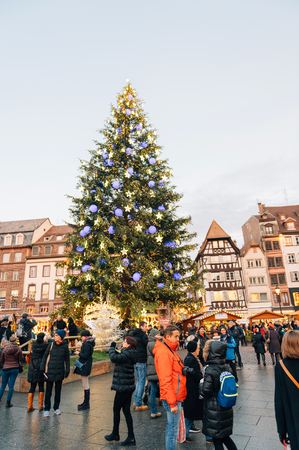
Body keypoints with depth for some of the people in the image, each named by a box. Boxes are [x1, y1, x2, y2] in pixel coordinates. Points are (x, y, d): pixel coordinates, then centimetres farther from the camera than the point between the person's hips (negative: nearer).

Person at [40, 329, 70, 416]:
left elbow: (67, 359, 4)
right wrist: (42, 368, 0)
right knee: (48, 391, 5)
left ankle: (56, 408, 27)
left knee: (58, 391, 11)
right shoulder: (51, 344, -5)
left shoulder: (65, 346, -4)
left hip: (60, 372, 1)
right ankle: (47, 409, 20)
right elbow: (45, 356, 3)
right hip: (50, 371, -1)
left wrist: (67, 371, 3)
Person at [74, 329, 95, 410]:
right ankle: (86, 402, 28)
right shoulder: (89, 343, 10)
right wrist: (81, 352, 8)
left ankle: (86, 404, 8)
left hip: (84, 366, -10)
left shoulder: (86, 344, -20)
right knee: (86, 385, 18)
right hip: (86, 366, 10)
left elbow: (85, 356, -23)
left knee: (85, 386, -1)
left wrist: (79, 353, -9)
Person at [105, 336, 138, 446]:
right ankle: (131, 438, 16)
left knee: (116, 410, 10)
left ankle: (115, 434, 28)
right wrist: (115, 350, 1)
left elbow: (114, 358, -31)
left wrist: (112, 347, -16)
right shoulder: (129, 354, 7)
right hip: (128, 387, 9)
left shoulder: (127, 354, -22)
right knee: (126, 411, 12)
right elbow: (119, 357, 16)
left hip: (122, 387, -9)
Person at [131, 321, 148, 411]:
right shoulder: (143, 335, -15)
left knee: (139, 380, 20)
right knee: (142, 381, 0)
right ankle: (138, 405, 5)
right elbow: (148, 345, -17)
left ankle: (135, 401, 25)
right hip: (141, 360, -9)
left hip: (134, 360, 9)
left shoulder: (133, 334, 12)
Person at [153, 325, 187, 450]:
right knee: (173, 429, 1)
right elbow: (166, 380, -22)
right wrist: (172, 403, -20)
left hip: (175, 397, 10)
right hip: (173, 398, -10)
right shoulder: (164, 352, -21)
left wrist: (175, 400, 19)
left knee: (171, 427, 20)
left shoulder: (170, 350, 12)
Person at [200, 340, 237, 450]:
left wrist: (201, 385, -2)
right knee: (224, 435, 22)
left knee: (216, 438, 11)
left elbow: (206, 392, -21)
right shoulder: (225, 367, -4)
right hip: (226, 408, 6)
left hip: (214, 410, -6)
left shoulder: (210, 370, -24)